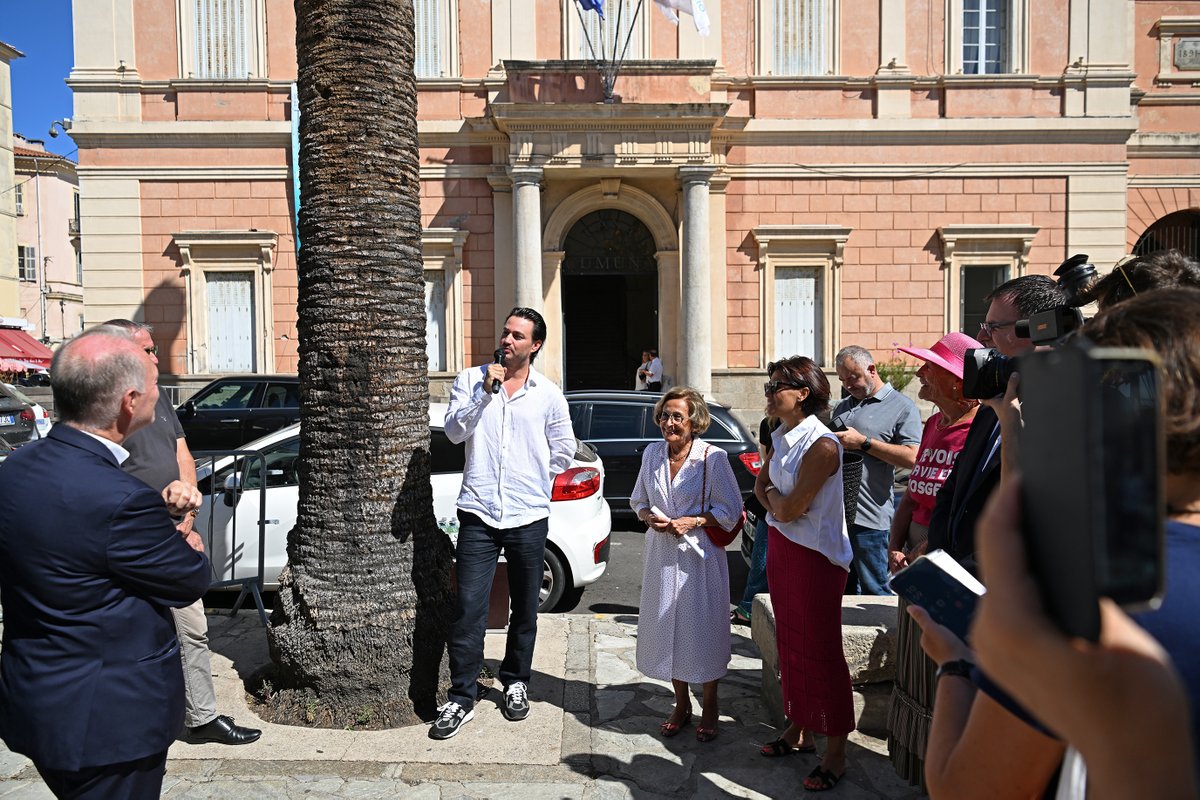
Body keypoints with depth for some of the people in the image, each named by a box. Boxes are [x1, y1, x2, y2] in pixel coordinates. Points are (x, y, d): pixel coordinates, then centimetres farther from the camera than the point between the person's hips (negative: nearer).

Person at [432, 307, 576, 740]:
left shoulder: (548, 394, 4)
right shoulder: (470, 379, 3)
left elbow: (564, 449, 13)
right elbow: (454, 431, -8)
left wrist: (538, 485, 9)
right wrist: (485, 393, -17)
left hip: (528, 517, 1)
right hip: (478, 514, -1)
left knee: (525, 609, 13)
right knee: (468, 610, -4)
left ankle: (516, 683, 32)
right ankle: (461, 699, 8)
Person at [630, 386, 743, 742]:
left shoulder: (713, 457, -10)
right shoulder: (652, 453, 3)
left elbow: (731, 510, -6)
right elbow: (638, 501, 15)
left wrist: (692, 521, -17)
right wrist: (651, 517, -6)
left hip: (700, 555, -4)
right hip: (662, 553, 4)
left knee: (704, 629, 3)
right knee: (667, 627, 10)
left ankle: (709, 708, 23)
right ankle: (681, 704, 29)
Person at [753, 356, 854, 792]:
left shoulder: (821, 444, -21)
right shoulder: (781, 438, 7)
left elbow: (791, 508, -21)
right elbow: (761, 485, 17)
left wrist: (774, 499, -1)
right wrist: (776, 502, -3)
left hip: (815, 556, -9)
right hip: (781, 548, 9)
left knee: (820, 652, 0)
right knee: (789, 643, 17)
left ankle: (835, 752, 13)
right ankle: (798, 729, 33)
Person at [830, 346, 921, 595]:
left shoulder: (902, 407, -1)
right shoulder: (842, 407, 21)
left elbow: (912, 458, -14)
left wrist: (863, 442, -15)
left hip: (868, 518, -7)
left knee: (874, 591, 0)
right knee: (842, 590, 14)